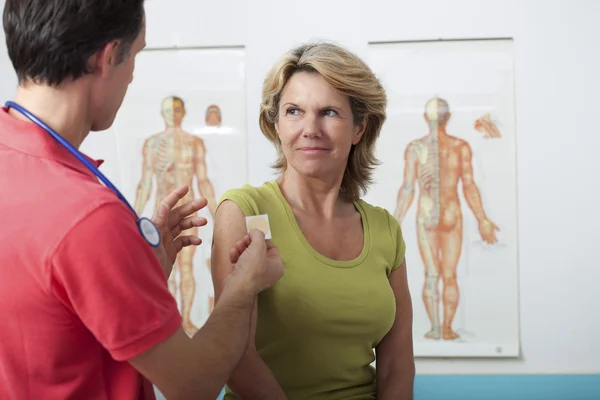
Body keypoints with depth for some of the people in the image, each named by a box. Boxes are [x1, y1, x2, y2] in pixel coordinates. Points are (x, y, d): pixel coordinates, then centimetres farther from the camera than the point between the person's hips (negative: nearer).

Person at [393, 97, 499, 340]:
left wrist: (396, 223, -1)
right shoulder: (461, 146, -3)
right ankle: (447, 328, 4)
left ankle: (435, 327, 0)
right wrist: (482, 221, 2)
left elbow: (407, 188, -7)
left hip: (426, 218, 0)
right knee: (449, 275, 5)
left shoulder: (414, 147, -5)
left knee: (431, 274, 5)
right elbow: (469, 187, -4)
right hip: (452, 217, 0)